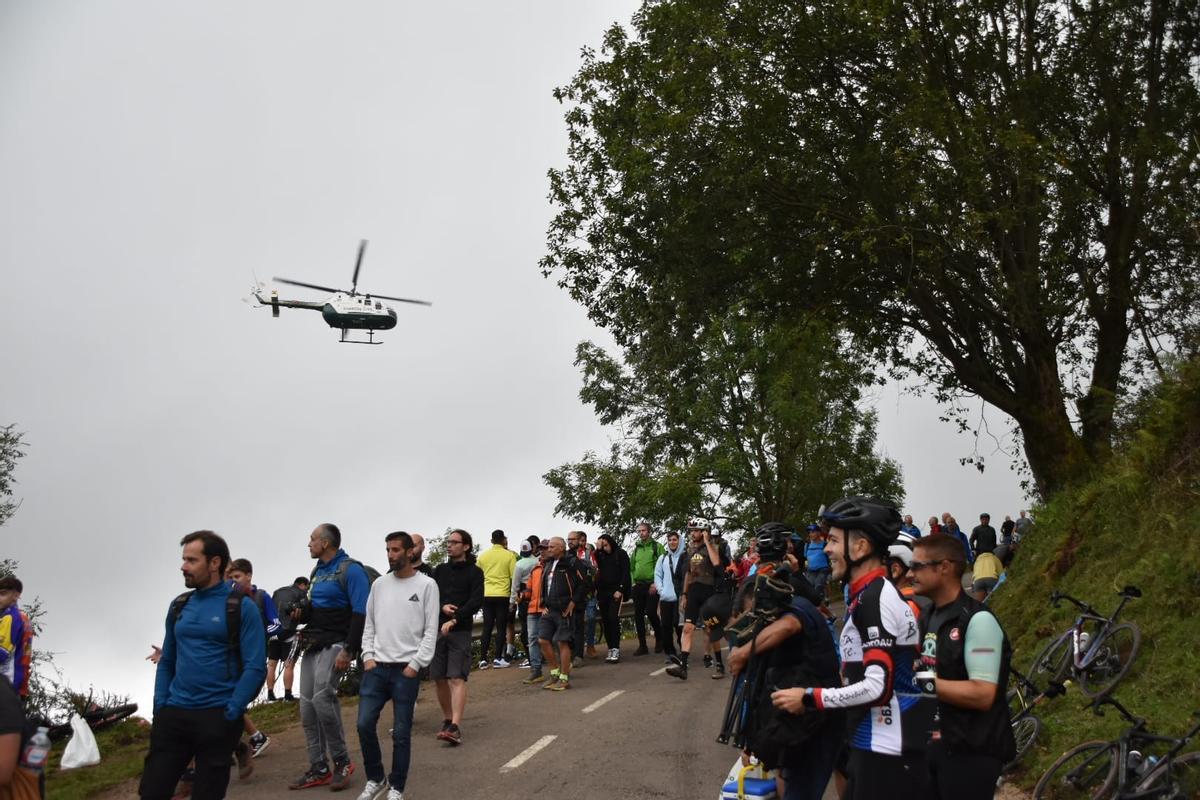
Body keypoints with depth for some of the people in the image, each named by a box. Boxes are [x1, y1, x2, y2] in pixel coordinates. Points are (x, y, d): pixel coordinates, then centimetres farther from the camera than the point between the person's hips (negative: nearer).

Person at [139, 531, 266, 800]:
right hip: (174, 714, 5)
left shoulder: (241, 607, -6)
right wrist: (160, 706, 4)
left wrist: (230, 714, -16)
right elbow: (167, 661, 16)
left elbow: (255, 668, -11)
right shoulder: (178, 605, 10)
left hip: (217, 717, -5)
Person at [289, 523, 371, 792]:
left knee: (322, 697, -23)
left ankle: (342, 762, -7)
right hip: (312, 645, 9)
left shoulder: (351, 570, -11)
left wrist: (348, 650, -22)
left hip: (335, 644, -9)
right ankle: (318, 769, 14)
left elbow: (360, 613, -17)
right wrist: (301, 614, 3)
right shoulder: (317, 571, 16)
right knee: (307, 707, 5)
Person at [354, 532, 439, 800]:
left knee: (401, 733, 1)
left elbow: (431, 630, -6)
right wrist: (368, 656, 2)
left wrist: (415, 664, -11)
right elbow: (369, 624, 14)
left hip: (407, 669, -4)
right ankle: (375, 779, 17)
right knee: (365, 724, -2)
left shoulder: (426, 585, -3)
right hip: (377, 666, 4)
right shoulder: (379, 584, 10)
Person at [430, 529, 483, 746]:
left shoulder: (474, 572, 1)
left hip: (460, 631, -5)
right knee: (439, 678, 7)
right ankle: (447, 719, 22)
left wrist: (454, 620, -18)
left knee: (456, 678, -13)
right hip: (437, 630, 5)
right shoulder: (440, 570, 15)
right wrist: (442, 607, -8)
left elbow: (476, 602, -9)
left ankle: (455, 727, -20)